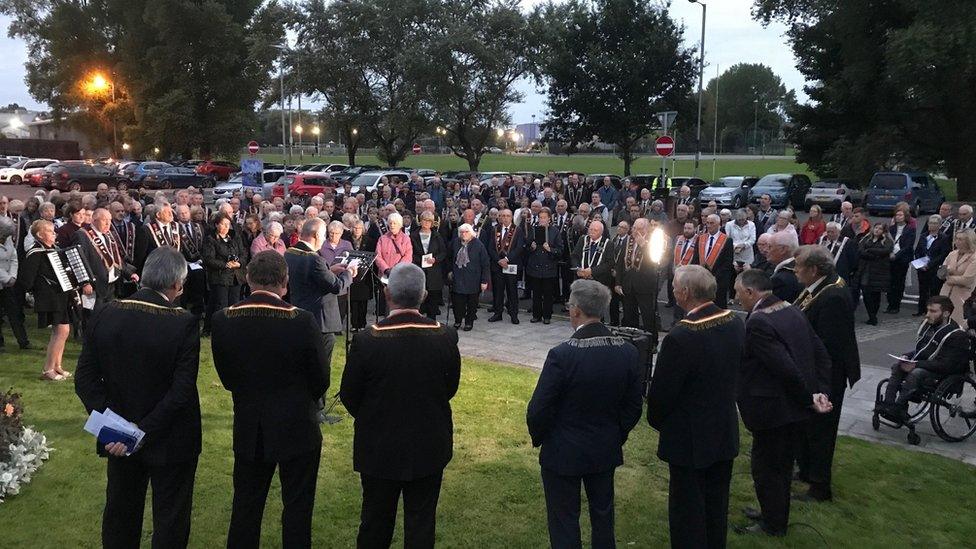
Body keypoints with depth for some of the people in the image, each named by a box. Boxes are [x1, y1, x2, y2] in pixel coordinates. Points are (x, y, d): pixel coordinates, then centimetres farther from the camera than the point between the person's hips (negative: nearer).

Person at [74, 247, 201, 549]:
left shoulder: (103, 314, -10)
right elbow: (181, 392, -24)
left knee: (120, 514, 25)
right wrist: (145, 431, -18)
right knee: (170, 521, 15)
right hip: (170, 442, -4)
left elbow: (85, 379, -8)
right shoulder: (184, 323, -23)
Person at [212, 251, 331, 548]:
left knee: (246, 505, 18)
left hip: (248, 430, 3)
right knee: (297, 506, 12)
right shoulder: (302, 321, -20)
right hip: (297, 429, -3)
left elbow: (226, 377, 1)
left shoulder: (223, 320, -10)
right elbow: (321, 380, -9)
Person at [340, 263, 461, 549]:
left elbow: (349, 395, -7)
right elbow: (451, 388, 0)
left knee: (376, 519, 19)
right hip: (429, 448, 1)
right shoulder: (445, 336, -15)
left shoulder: (366, 340, -21)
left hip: (379, 447, -1)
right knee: (421, 523, 16)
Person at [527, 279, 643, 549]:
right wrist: (616, 436, 15)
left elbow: (538, 410, -19)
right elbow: (633, 407, 0)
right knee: (603, 513, 24)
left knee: (565, 522, 12)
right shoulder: (628, 352, -10)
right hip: (606, 452, 5)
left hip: (563, 455, -5)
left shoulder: (562, 355, -26)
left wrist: (537, 438, 1)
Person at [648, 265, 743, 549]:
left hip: (689, 440, -7)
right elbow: (733, 373, 5)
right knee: (717, 504, 23)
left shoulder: (680, 337, -29)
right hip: (726, 433, 7)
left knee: (687, 511, 10)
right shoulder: (734, 322, -7)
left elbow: (661, 392, -19)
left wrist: (655, 420, 1)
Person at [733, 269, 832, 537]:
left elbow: (785, 368, -27)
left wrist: (810, 398, -14)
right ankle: (775, 513, 40)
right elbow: (821, 354, 4)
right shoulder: (792, 311, 3)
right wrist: (819, 392, -2)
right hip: (795, 405, 9)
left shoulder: (757, 323, -25)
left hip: (772, 409, -9)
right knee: (782, 463, 23)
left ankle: (773, 525, 25)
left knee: (766, 466, 10)